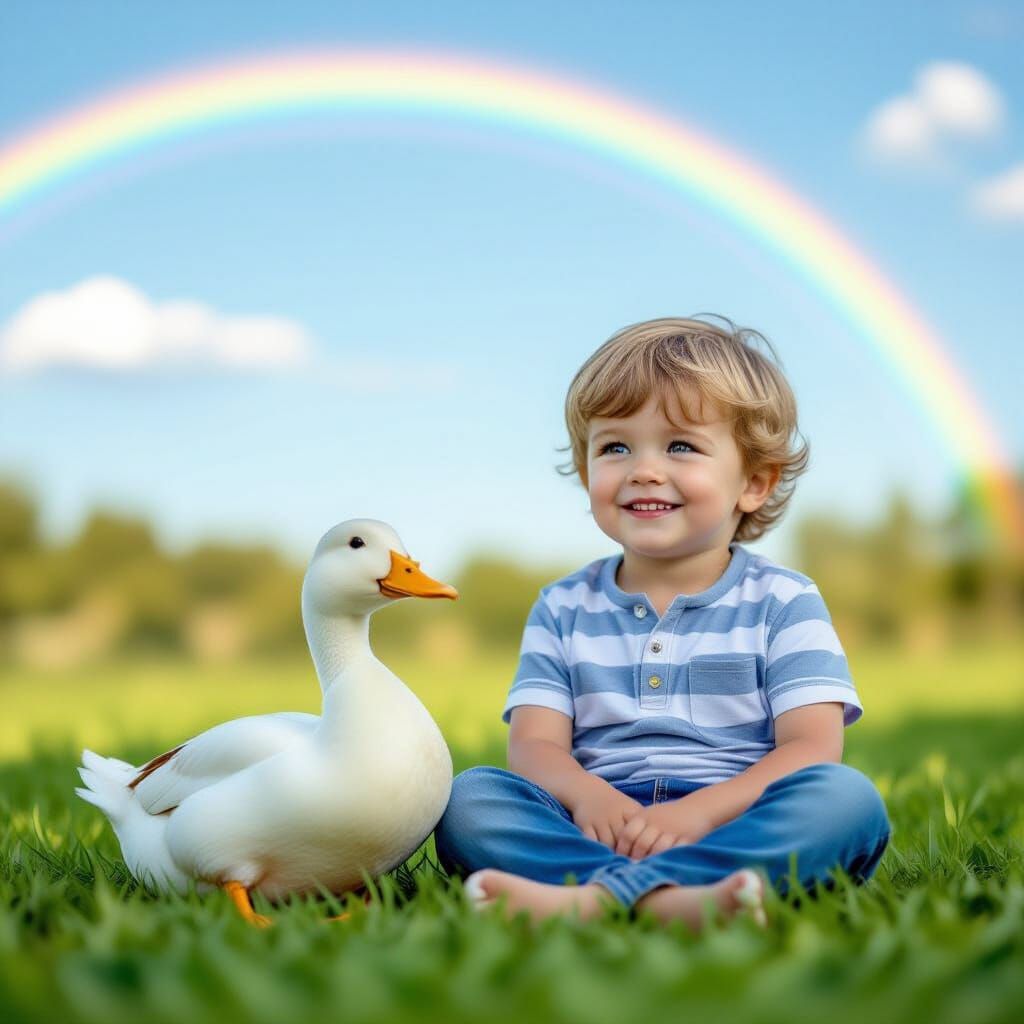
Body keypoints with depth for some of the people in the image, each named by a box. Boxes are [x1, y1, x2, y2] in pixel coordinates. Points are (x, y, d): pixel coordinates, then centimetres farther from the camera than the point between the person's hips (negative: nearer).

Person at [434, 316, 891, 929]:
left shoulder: (783, 602, 9)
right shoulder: (564, 610, 17)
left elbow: (812, 748, -3)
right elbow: (534, 745, 5)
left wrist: (699, 810, -22)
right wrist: (586, 795, -21)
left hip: (730, 831, -1)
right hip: (600, 828, 1)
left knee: (849, 797, -31)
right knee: (470, 797, -23)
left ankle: (595, 894, -48)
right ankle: (660, 896, -47)